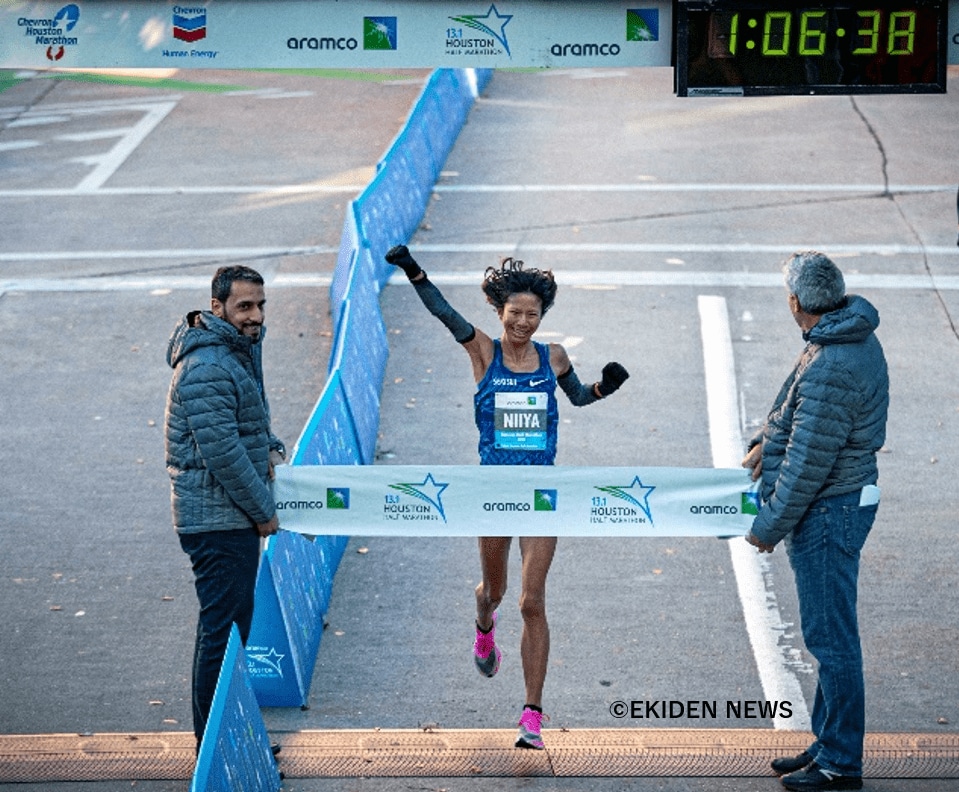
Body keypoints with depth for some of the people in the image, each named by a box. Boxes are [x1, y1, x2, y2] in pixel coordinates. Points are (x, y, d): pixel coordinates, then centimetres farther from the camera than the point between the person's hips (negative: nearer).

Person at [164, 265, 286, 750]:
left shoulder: (239, 351, 11)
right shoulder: (208, 369, -22)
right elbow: (222, 454, -24)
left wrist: (268, 447, 5)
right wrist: (264, 512, -14)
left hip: (235, 517, 11)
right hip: (219, 521, -11)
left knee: (231, 623, 18)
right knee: (225, 628, -6)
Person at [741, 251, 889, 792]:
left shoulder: (832, 371, -27)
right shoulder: (854, 336, 5)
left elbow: (807, 463, -23)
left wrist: (769, 527, -14)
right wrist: (766, 441, 15)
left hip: (828, 512, -10)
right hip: (846, 500, 10)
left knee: (831, 637, -2)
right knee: (831, 633, 18)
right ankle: (829, 744, 29)